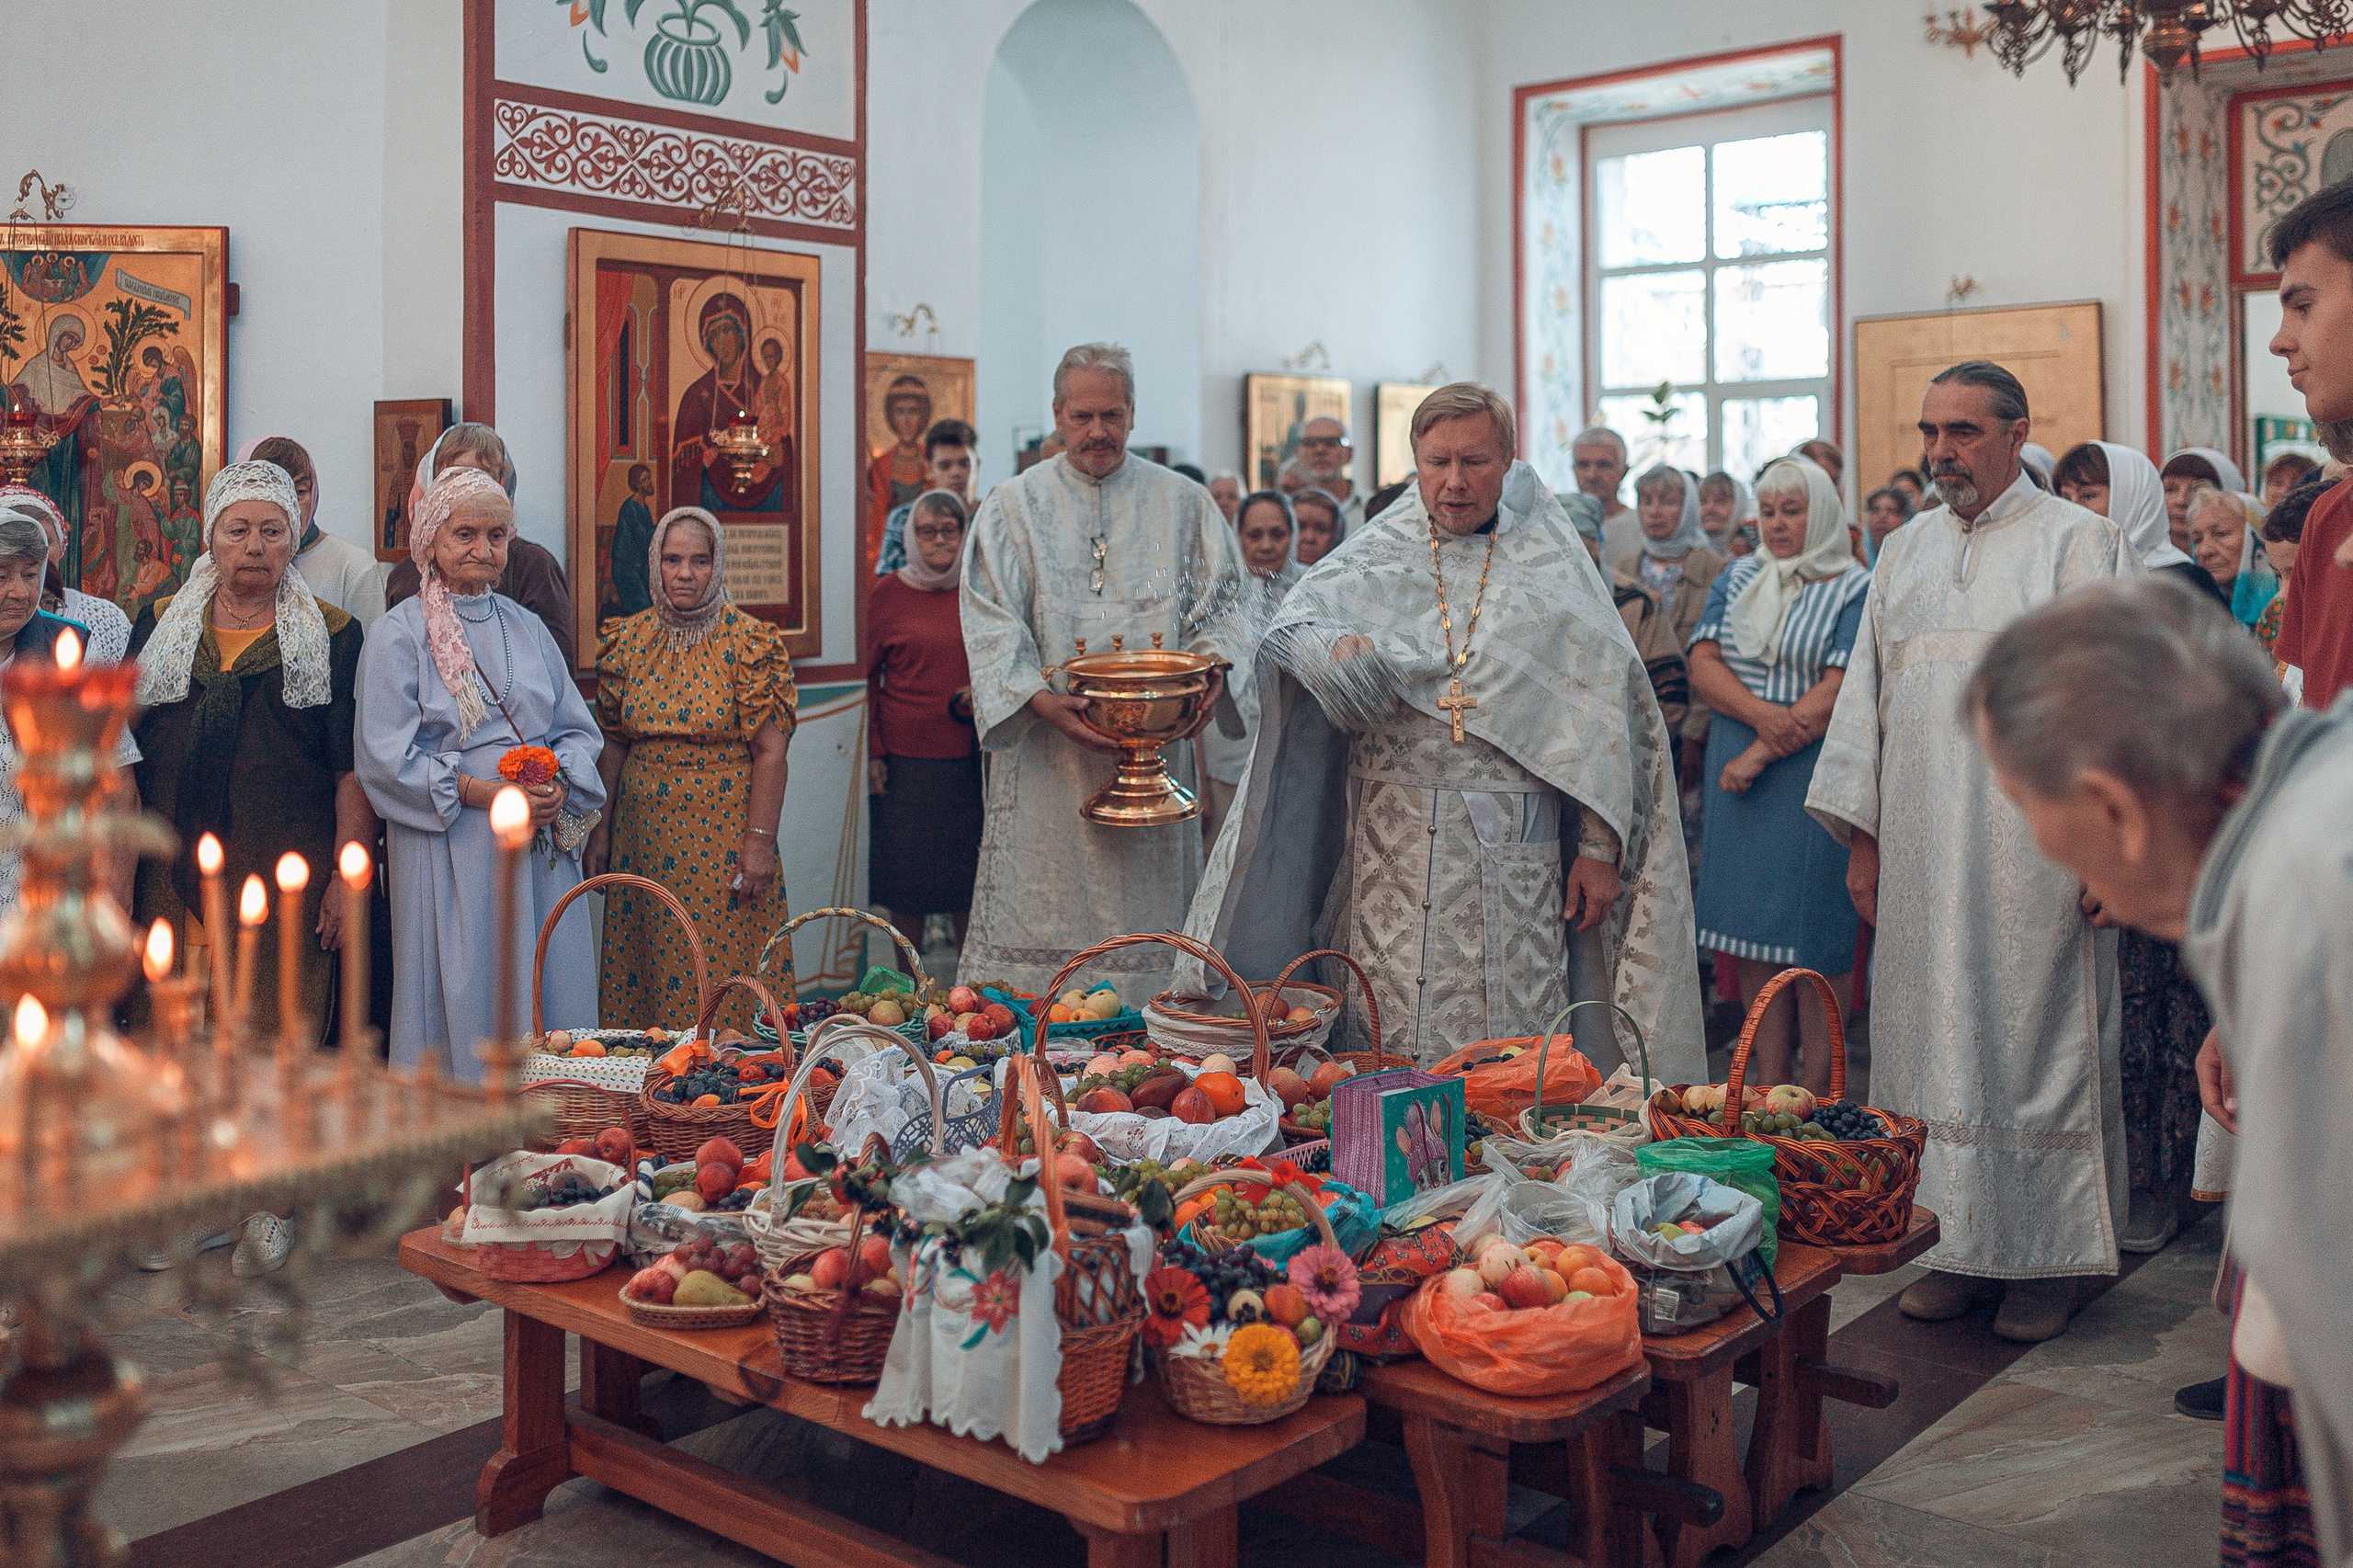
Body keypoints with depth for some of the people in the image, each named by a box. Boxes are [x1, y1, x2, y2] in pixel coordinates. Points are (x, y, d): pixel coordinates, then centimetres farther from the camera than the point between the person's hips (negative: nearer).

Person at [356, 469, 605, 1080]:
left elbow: (578, 729, 14)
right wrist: (482, 791, -17)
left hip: (542, 846, 5)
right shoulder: (399, 634, 0)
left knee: (551, 999, 4)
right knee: (465, 1002, -4)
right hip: (450, 851, -5)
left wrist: (559, 788, -7)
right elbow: (384, 756, -7)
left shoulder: (526, 627, 16)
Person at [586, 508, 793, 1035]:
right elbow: (612, 745, 11)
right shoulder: (628, 640, 7)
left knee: (722, 975, -3)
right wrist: (599, 832, 8)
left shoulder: (750, 642, -6)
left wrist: (760, 843, -15)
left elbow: (769, 752, -9)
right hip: (641, 837, 4)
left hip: (722, 838, -4)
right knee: (638, 979, 8)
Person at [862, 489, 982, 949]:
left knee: (968, 875, 7)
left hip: (969, 759, 2)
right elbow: (865, 677, 3)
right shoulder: (888, 592, 0)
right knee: (906, 877, 5)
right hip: (905, 760, -2)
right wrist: (871, 753, -3)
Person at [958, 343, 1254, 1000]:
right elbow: (992, 626, -2)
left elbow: (1219, 608, 10)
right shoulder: (1014, 507, 6)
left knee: (1146, 914, 2)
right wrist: (1041, 700, -19)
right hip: (1047, 757, -1)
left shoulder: (1183, 504, 11)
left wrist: (1212, 667, -13)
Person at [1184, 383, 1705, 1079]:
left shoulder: (1552, 571, 7)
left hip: (1513, 849, -1)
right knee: (1390, 1036, 1)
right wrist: (1334, 649, -29)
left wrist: (1599, 847, -1)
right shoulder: (1375, 559, 10)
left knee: (1511, 1040, -2)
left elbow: (1605, 712, 4)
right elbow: (1292, 624, -5)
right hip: (1394, 845, 1)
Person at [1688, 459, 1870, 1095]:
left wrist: (1759, 755, -14)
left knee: (1814, 942, -2)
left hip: (1813, 777, -5)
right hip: (1736, 777, 5)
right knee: (1755, 939, 6)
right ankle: (1768, 1090, 14)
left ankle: (1817, 1099, 7)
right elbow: (1704, 664, 2)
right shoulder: (1735, 581, 14)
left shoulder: (1854, 590, -2)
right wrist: (1764, 715, -16)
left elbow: (1836, 693, -11)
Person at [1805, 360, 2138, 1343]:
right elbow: (1866, 698, 15)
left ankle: (2048, 1257, 13)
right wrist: (1863, 840, 11)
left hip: (2034, 850, -4)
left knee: (2033, 1039, 1)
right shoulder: (1906, 552, 14)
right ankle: (1957, 1244, 16)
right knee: (1935, 1041, 6)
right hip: (1921, 856, 5)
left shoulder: (2080, 544, 0)